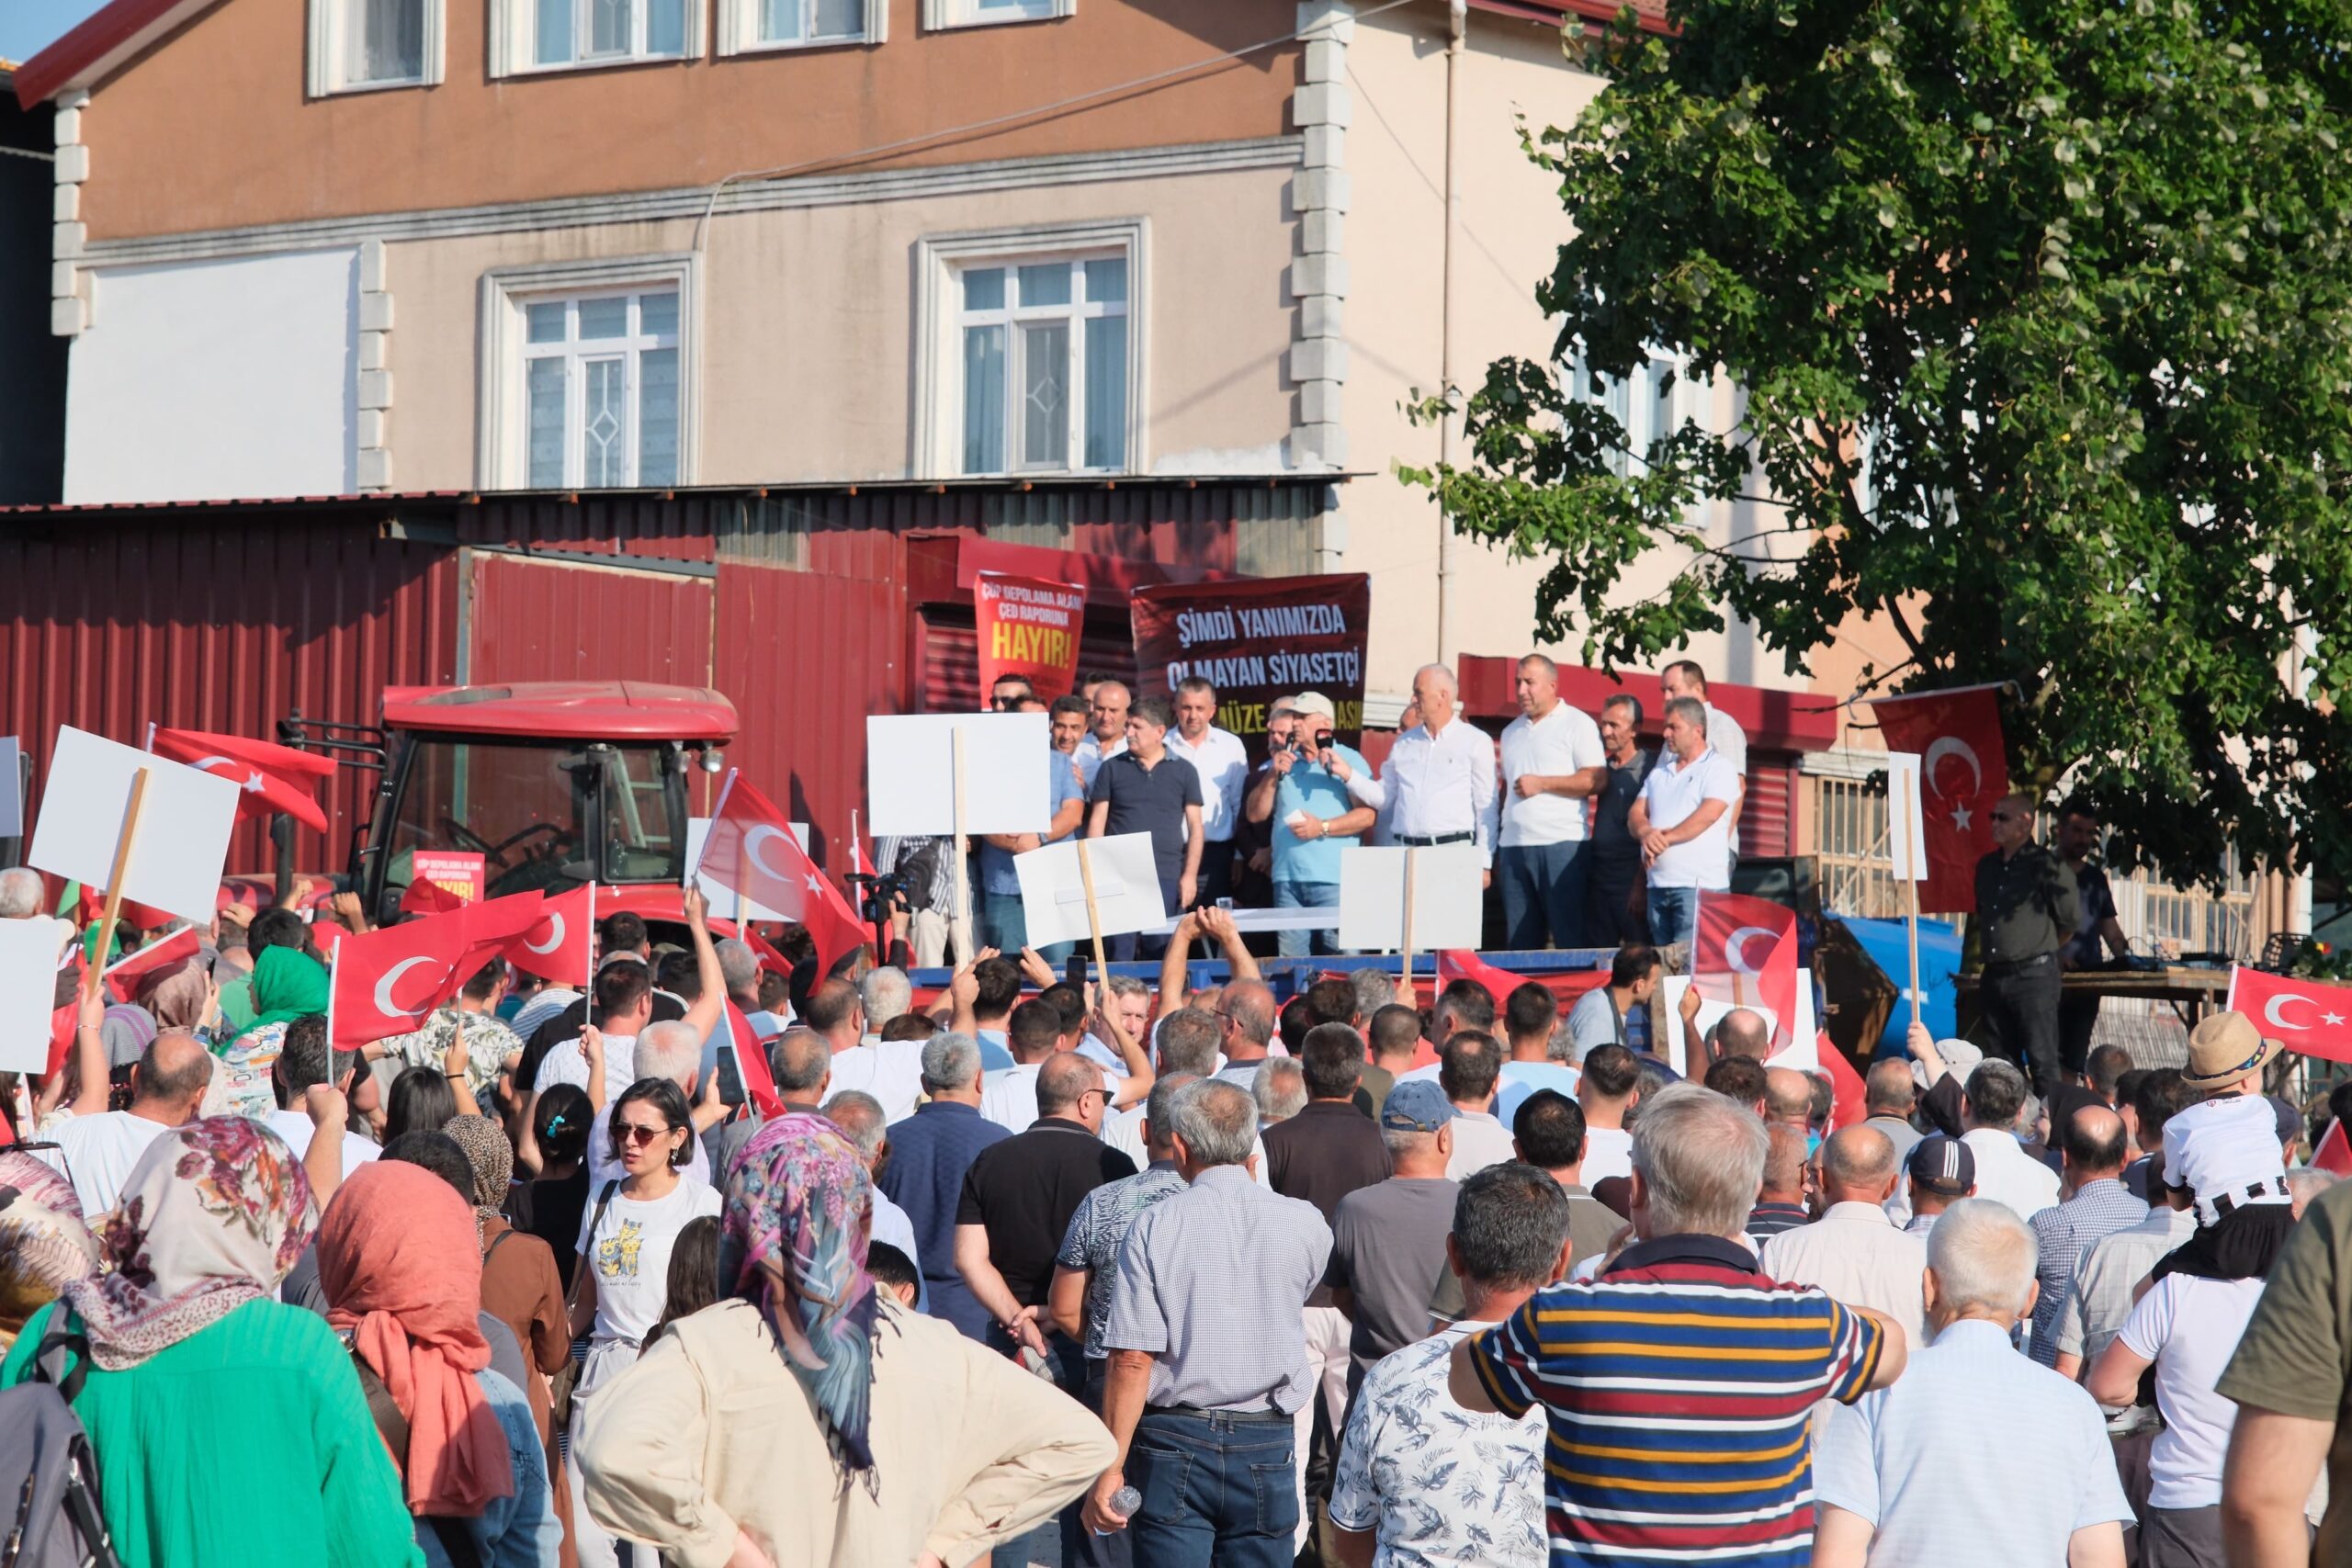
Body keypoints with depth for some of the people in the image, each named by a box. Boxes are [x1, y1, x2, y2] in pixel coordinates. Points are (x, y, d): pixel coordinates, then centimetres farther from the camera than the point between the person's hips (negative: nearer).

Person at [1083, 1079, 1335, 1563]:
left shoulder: (1154, 1227, -7)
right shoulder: (1304, 1224, -2)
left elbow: (1132, 1360, -10)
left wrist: (1111, 1468, -7)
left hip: (1173, 1438, -2)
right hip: (1265, 1448, 2)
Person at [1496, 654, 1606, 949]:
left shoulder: (1577, 724, -1)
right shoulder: (1511, 732, 20)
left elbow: (1596, 779, -11)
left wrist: (1541, 783, -12)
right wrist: (1497, 849, 18)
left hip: (1560, 845, -6)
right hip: (1513, 846, 6)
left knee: (1571, 938, -7)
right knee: (1519, 941, 5)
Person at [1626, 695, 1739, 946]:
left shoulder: (1718, 767, 0)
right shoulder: (1659, 773, 22)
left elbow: (1707, 815, -13)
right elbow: (1636, 813, 12)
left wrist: (1664, 839, -14)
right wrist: (1646, 833, -11)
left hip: (1699, 886, -7)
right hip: (1658, 885, 7)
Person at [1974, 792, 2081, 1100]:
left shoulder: (2046, 866, -6)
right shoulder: (1987, 866, 14)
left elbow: (2071, 919, -1)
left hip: (2034, 974, -7)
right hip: (1994, 976, 7)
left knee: (2042, 1061, -8)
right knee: (2002, 1063, 10)